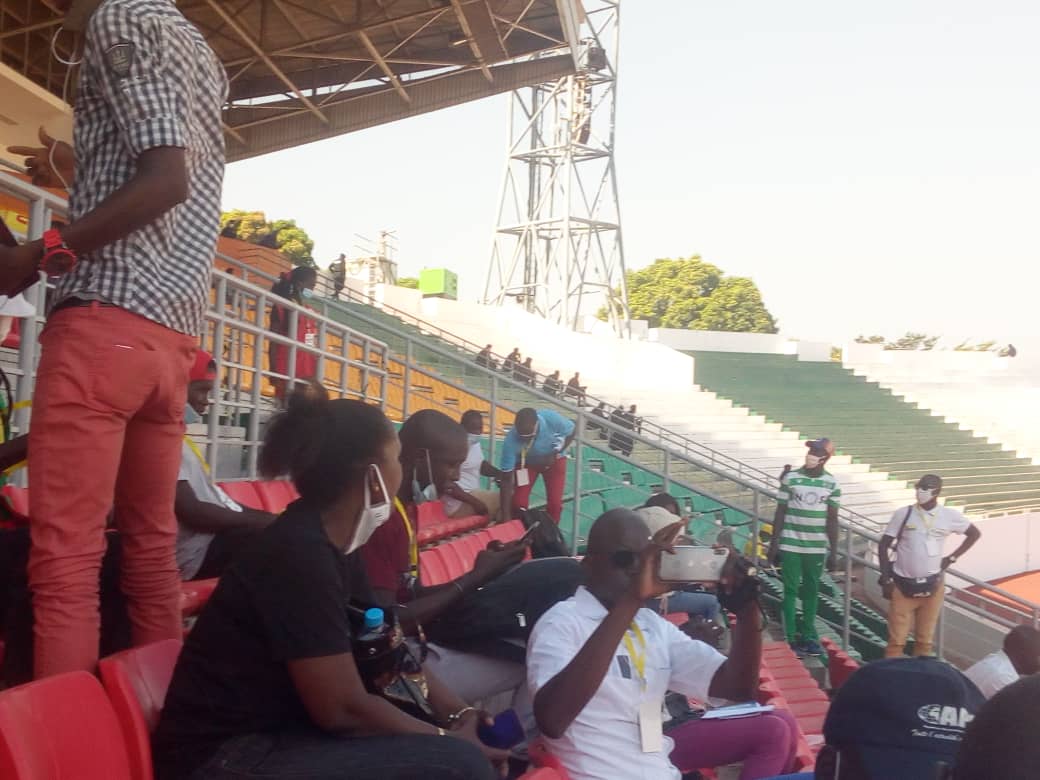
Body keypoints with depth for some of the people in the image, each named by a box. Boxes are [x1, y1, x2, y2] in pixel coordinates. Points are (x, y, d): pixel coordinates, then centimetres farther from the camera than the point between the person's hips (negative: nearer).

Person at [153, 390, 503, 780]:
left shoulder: (335, 544, 5)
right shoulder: (300, 553, -22)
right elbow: (343, 709, -22)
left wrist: (461, 714, -1)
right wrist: (447, 738, -11)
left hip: (280, 729, 9)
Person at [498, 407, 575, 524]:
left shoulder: (552, 419, -38)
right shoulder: (511, 441, -39)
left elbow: (572, 432, -14)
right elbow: (506, 479, -32)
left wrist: (555, 454, -26)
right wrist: (506, 516, -34)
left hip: (554, 459, 1)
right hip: (526, 462, -1)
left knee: (555, 503, -7)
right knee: (518, 502, -12)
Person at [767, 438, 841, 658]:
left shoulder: (832, 484, 1)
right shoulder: (790, 478, -3)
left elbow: (832, 520, 5)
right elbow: (780, 513, 0)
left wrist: (833, 552, 3)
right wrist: (773, 544, -3)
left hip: (817, 548, 2)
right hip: (790, 546, -2)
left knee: (811, 592, 8)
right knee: (791, 591, 1)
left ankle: (808, 636, 17)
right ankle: (791, 639, 5)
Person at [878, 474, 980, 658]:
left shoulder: (949, 516, -2)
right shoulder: (903, 514, -6)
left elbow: (974, 533, 14)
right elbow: (884, 546, -2)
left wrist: (952, 558, 7)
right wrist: (886, 579, -7)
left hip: (932, 586, 2)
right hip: (902, 585, -2)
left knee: (925, 639, 10)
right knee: (897, 638, -2)